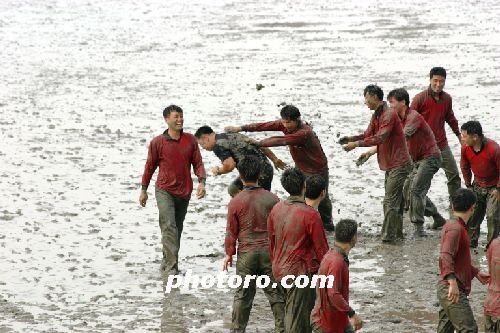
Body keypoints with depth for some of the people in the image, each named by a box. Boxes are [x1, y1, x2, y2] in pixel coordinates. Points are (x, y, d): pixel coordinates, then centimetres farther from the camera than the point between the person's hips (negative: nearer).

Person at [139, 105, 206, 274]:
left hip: (184, 192, 4)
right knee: (169, 227, -16)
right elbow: (150, 166, 5)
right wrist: (144, 190, 9)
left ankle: (167, 261, 27)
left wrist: (202, 182, -11)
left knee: (177, 229, 12)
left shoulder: (190, 140, 3)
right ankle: (171, 267, -20)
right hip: (164, 190, -4)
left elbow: (198, 163, 6)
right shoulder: (157, 142, -4)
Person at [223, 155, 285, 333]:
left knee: (242, 294, 9)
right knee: (275, 292, 8)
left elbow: (231, 231, -2)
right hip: (269, 252, 1)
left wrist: (229, 253, 10)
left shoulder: (235, 202, -8)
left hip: (246, 253, 0)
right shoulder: (271, 199, -5)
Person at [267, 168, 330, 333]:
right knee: (297, 319, 0)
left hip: (280, 270, 7)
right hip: (301, 271, -7)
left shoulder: (276, 209, 0)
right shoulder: (310, 215, -19)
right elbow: (321, 248, -13)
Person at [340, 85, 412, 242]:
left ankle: (388, 236, -11)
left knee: (390, 201, -12)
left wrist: (356, 144, -27)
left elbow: (379, 138, -27)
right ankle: (397, 233, 22)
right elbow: (368, 134, 10)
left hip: (399, 163, -10)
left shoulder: (389, 115, -19)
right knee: (394, 201, 15)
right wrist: (350, 138, -7)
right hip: (390, 164, 10)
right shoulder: (376, 115, 14)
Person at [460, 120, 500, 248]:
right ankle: (471, 241, 21)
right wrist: (468, 185, 8)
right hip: (477, 186, 5)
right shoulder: (465, 148, -13)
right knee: (472, 215, 6)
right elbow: (465, 167, 6)